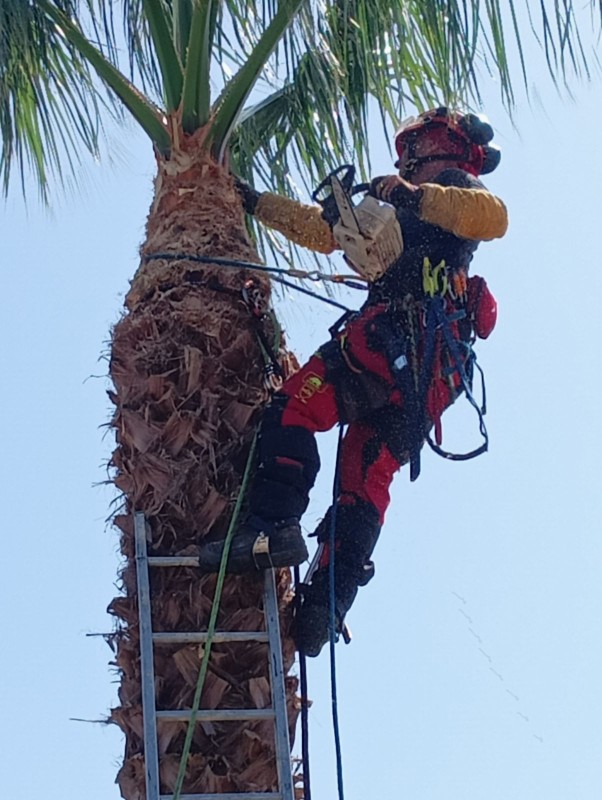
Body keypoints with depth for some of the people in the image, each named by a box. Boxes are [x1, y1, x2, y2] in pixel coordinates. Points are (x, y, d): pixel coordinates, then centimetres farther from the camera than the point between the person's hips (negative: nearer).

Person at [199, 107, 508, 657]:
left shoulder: (453, 188, 13)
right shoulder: (397, 217, 38)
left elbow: (493, 216, -12)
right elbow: (324, 230, 42)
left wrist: (416, 196, -18)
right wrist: (256, 202, 45)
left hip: (406, 333, -9)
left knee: (294, 406, -16)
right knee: (368, 478, 0)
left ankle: (274, 525, -31)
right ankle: (325, 607, -7)